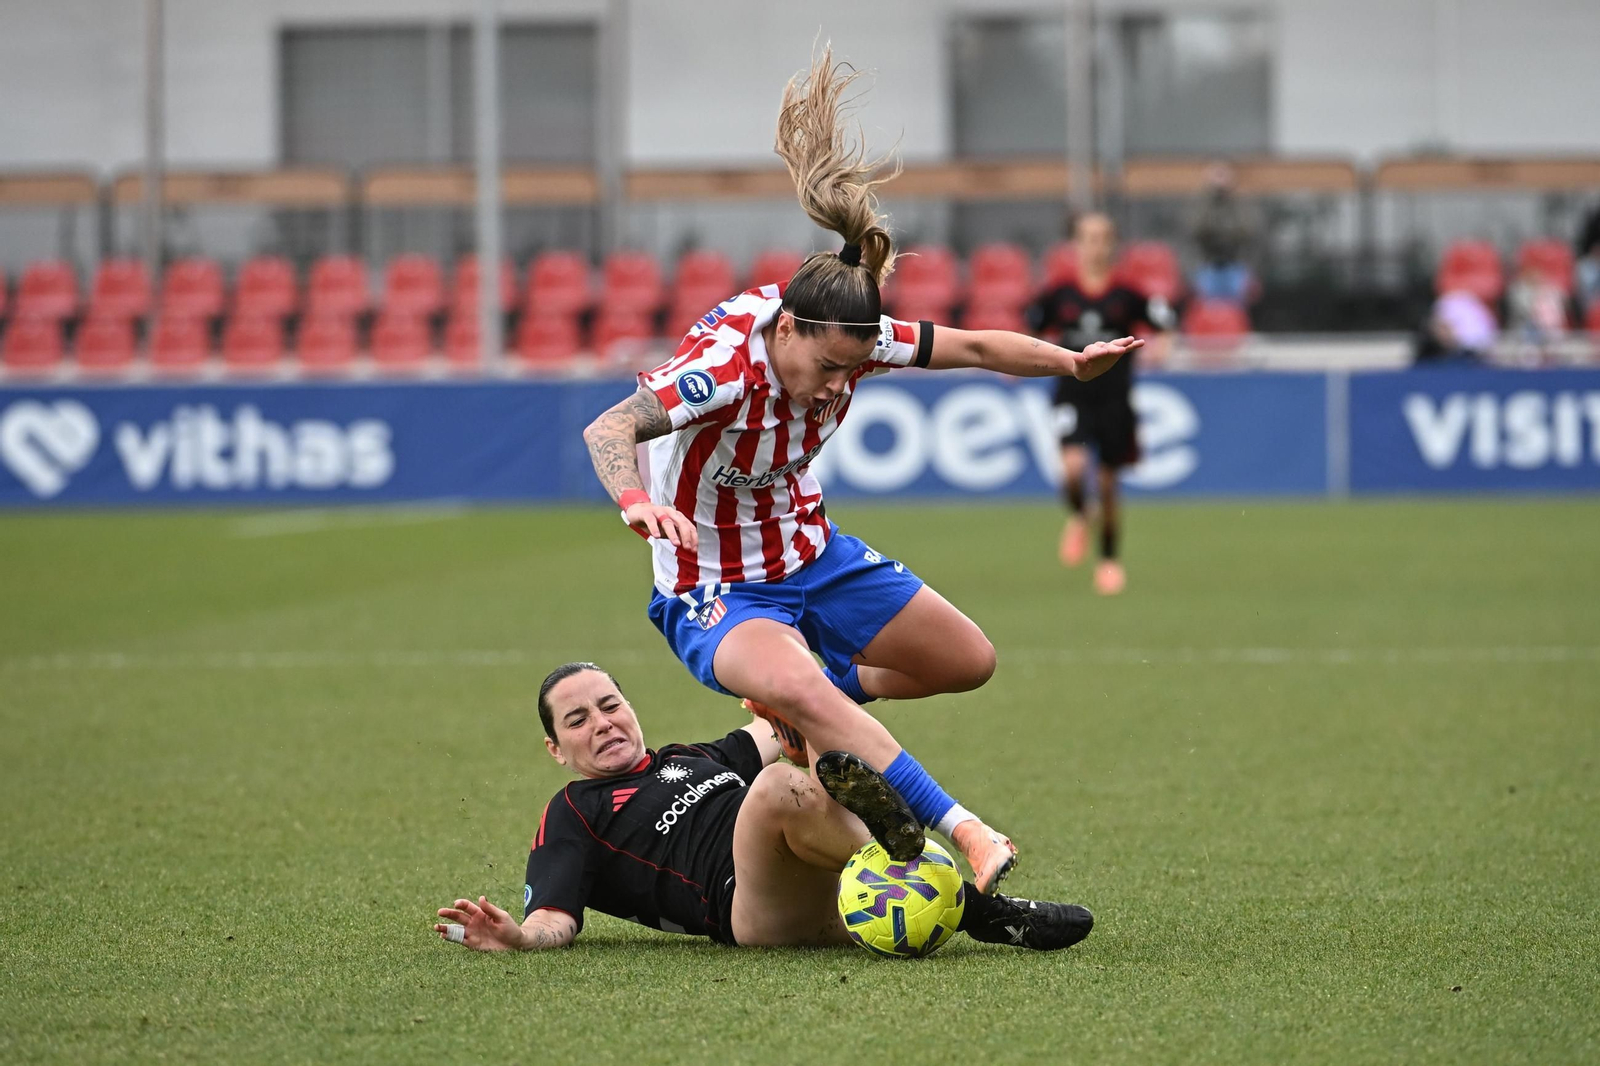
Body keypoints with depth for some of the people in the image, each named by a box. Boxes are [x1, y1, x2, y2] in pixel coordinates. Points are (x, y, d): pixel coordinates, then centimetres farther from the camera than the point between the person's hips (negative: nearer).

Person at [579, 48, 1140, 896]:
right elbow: (608, 429, -44)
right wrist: (636, 500, -63)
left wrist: (1072, 363, -1)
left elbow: (968, 347, 2)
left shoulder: (848, 339, -13)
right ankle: (958, 832, -41)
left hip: (813, 555, 7)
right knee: (796, 685, -38)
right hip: (714, 588, -7)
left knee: (969, 661, 10)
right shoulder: (724, 365, -33)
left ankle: (805, 705, 28)